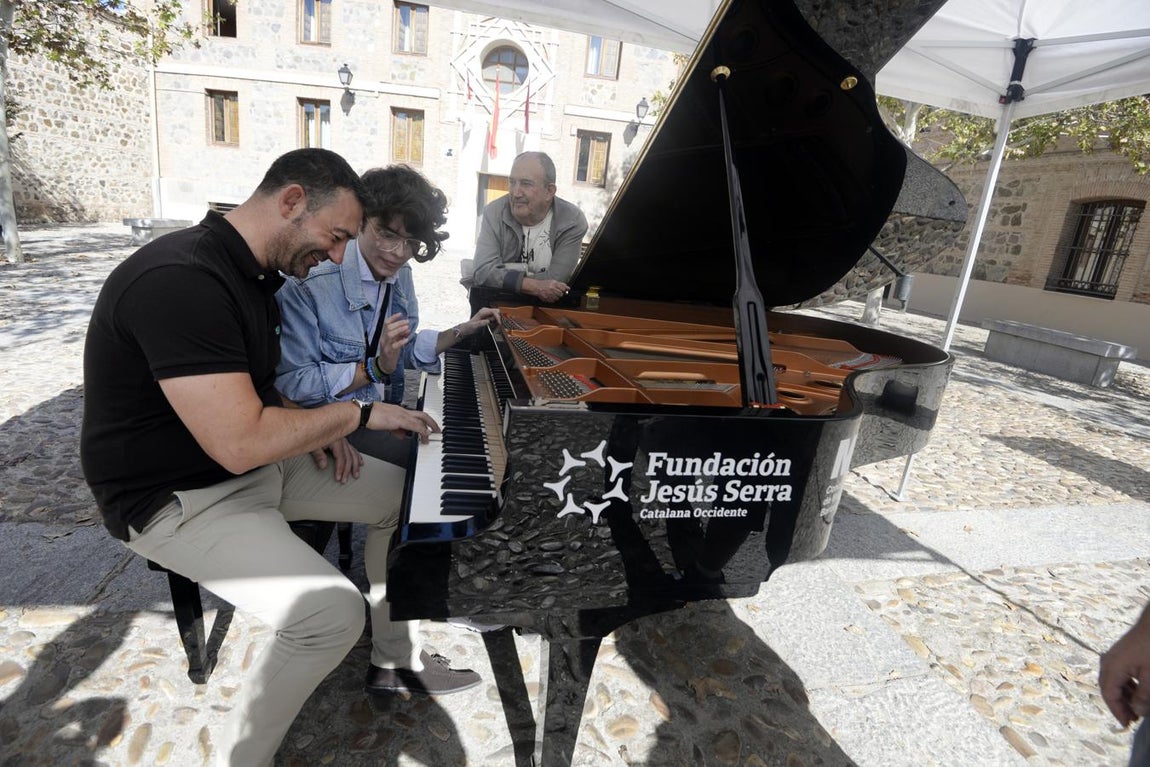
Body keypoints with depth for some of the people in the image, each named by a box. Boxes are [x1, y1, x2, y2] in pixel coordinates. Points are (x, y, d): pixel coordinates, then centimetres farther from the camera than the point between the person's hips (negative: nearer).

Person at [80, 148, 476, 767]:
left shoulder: (254, 275, 5)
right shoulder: (180, 281, -27)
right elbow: (240, 443, -33)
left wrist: (312, 427, -1)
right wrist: (358, 412, -20)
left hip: (254, 461, 10)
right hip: (181, 499, -9)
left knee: (404, 495, 7)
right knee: (332, 612, -27)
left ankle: (393, 657, 23)